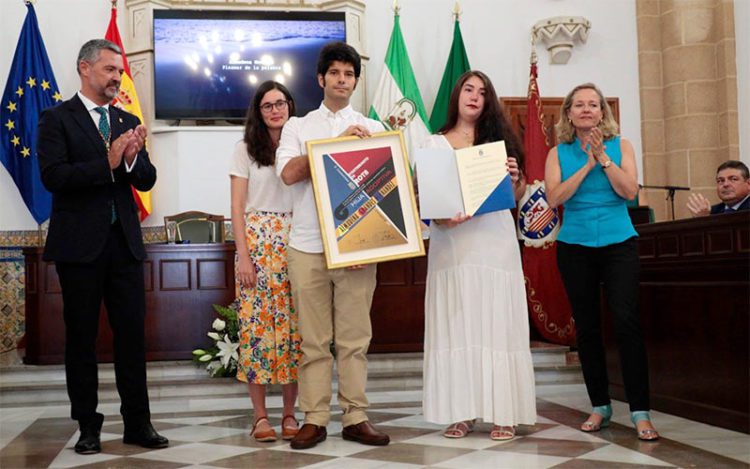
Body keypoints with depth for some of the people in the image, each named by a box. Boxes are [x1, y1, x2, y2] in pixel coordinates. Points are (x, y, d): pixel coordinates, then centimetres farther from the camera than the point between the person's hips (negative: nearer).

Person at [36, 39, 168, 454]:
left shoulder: (128, 122, 13)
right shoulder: (57, 119, -1)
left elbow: (147, 180, 8)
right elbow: (53, 176, -14)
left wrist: (132, 158, -13)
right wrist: (108, 163, -21)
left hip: (124, 241, 4)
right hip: (79, 244, -4)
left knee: (132, 333, 4)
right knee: (81, 337, 5)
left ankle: (138, 423, 12)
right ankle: (88, 427, 15)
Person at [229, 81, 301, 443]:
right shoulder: (246, 149, 6)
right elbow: (237, 207, 2)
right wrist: (243, 256, -7)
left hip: (295, 243, 2)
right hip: (257, 240, -1)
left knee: (293, 324, -1)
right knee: (257, 324, -4)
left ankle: (289, 413, 7)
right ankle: (260, 415, 3)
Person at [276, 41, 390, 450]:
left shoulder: (372, 128, 12)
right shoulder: (298, 126, 10)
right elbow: (289, 172, -7)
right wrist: (339, 141, -12)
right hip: (307, 246, 0)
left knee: (355, 338, 3)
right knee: (313, 339, 3)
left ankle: (356, 418, 10)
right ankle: (314, 419, 10)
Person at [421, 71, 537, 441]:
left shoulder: (498, 139, 14)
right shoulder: (434, 144, 10)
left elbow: (517, 195, 13)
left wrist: (515, 178, -8)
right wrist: (441, 217, -16)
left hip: (495, 242, 0)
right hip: (451, 244, 0)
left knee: (497, 323, -1)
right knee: (456, 324, 0)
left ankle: (503, 412, 3)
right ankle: (461, 412, 5)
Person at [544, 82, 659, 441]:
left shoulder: (620, 146, 5)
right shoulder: (558, 153, 5)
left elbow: (630, 191, -7)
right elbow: (554, 198, -8)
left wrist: (603, 158, -13)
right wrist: (588, 164, -12)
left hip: (618, 243, -1)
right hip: (575, 247, 1)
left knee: (626, 321, -12)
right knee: (586, 326, 5)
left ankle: (640, 412, -7)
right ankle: (600, 406, 17)